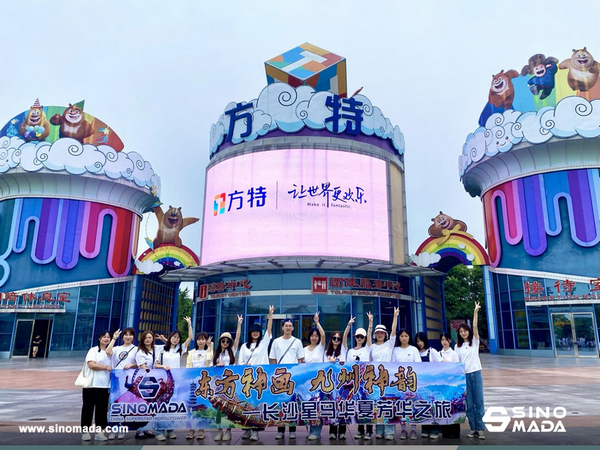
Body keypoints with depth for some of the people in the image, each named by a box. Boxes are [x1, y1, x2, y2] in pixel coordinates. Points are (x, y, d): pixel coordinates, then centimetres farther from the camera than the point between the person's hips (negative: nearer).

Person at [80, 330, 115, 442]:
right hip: (91, 385, -4)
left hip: (104, 386, 4)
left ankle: (99, 432, 10)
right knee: (88, 408, 4)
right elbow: (91, 364, -15)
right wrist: (106, 367, -11)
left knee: (102, 409, 5)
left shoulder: (111, 351, 14)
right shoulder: (93, 350, -2)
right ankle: (85, 431, 13)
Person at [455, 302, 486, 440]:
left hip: (476, 374, -1)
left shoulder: (474, 342, 4)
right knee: (469, 404, 4)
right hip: (464, 376, 1)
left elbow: (475, 327, -11)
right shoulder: (457, 346, 8)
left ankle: (480, 429, 3)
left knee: (479, 402, -1)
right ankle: (473, 429, 11)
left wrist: (475, 312, -20)